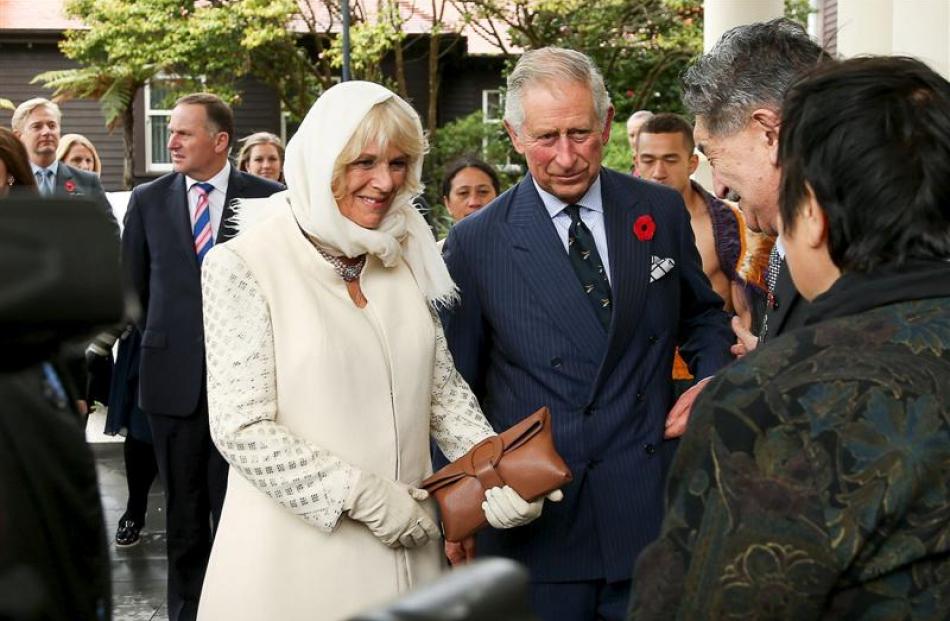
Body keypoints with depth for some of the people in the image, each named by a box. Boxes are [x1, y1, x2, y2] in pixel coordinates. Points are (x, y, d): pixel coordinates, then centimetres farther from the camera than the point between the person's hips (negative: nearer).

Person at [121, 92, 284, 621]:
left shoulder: (267, 198, -3)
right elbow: (135, 285, 14)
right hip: (174, 375, 3)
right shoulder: (148, 199, 5)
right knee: (184, 508, 11)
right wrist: (161, 341, 13)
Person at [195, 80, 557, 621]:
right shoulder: (243, 267, -10)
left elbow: (444, 388, 9)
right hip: (296, 556, -5)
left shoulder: (404, 258, 7)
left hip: (404, 546, 5)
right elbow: (242, 429, -15)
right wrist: (364, 496, -17)